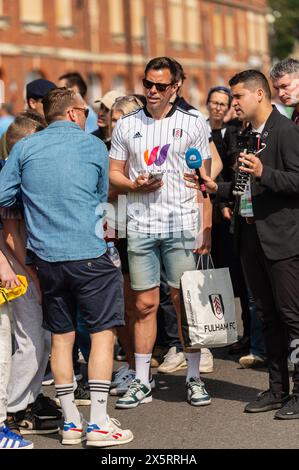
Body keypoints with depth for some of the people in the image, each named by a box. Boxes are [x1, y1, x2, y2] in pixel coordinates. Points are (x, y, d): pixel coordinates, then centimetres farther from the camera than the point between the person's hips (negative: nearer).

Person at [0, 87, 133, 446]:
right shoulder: (94, 147, 1)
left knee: (61, 337, 12)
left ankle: (70, 422, 15)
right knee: (102, 332, 3)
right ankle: (98, 422, -2)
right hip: (89, 254, -3)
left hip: (45, 256, 4)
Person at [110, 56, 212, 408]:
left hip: (181, 225, -2)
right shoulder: (126, 126, 10)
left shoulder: (193, 124, 3)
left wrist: (204, 229, -5)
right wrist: (135, 185, -9)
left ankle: (193, 378, 10)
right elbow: (113, 173, 12)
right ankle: (141, 382, 11)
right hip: (140, 226, 2)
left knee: (185, 301, 0)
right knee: (145, 303, 5)